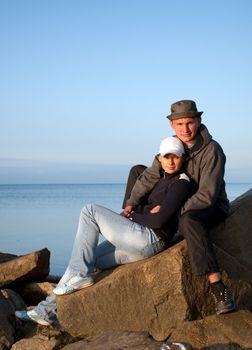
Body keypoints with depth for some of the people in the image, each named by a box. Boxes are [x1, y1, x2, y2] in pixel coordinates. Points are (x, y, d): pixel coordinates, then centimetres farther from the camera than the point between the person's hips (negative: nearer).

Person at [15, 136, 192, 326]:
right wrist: (145, 214, -5)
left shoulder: (181, 183, -7)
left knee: (90, 211, -13)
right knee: (84, 259, 9)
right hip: (142, 241, 9)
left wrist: (132, 216, 0)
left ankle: (80, 275, -11)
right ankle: (48, 309, 16)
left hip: (150, 239, -9)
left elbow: (159, 220, -16)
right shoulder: (163, 180, 21)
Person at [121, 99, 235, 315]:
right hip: (182, 204, 8)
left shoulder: (212, 151, -25)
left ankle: (218, 288, -46)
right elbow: (151, 175, -1)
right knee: (137, 171, 7)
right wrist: (131, 203, -11)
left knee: (188, 220, -47)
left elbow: (207, 195, -29)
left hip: (210, 208, -7)